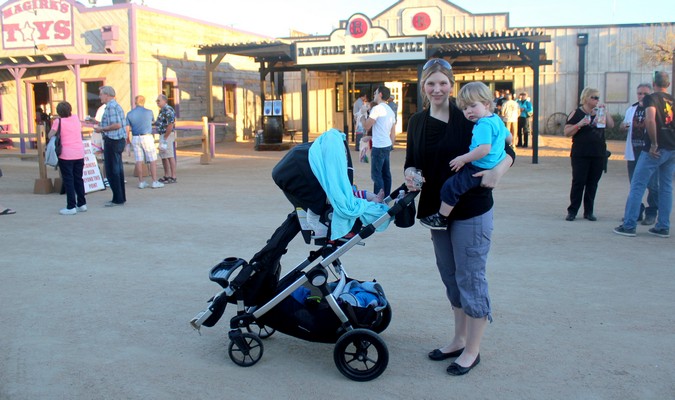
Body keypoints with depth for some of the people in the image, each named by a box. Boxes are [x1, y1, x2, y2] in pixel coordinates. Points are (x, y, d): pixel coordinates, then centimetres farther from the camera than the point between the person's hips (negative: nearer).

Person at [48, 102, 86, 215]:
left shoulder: (58, 121, -7)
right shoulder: (76, 118, 5)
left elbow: (50, 135, -5)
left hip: (66, 155, -5)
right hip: (79, 153, 5)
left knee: (68, 180, 0)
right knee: (78, 179, 15)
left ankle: (71, 207, 0)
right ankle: (82, 204, 19)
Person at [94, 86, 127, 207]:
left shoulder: (111, 107, -15)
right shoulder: (117, 106, 17)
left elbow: (117, 125, -24)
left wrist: (102, 129, -13)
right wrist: (101, 125, 19)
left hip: (112, 141, -10)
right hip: (120, 140, 10)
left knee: (112, 171, -5)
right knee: (118, 170, 14)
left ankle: (117, 199, -1)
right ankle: (121, 197, 19)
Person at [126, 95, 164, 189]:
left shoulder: (130, 114, 3)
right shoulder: (148, 112, -4)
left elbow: (127, 129, 3)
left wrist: (128, 140, 15)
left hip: (135, 138, 4)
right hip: (147, 137, -4)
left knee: (139, 161, 6)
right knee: (153, 160, 0)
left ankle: (141, 182, 10)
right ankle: (155, 182, -2)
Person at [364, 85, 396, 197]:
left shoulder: (377, 108, -12)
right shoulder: (390, 110, 14)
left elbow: (367, 126, -12)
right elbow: (393, 132, 16)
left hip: (378, 147, -9)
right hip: (387, 146, 9)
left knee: (376, 175, -5)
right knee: (386, 173, 12)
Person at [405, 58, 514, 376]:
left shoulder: (468, 117, -10)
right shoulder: (417, 122, 6)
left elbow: (506, 151, -7)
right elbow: (411, 162, 11)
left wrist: (497, 171, -27)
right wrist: (411, 176, -11)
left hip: (471, 210, -6)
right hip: (437, 209, 6)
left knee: (470, 278, 1)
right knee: (450, 277, 16)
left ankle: (472, 350, 16)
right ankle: (459, 340, 32)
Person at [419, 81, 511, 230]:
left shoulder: (484, 124, -21)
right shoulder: (496, 119, 10)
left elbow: (484, 149, -31)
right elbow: (509, 138, 22)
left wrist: (463, 159, -24)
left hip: (480, 170, -11)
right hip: (493, 165, 11)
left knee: (451, 187, -11)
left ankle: (441, 219, -2)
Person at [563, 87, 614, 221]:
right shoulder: (576, 113, 0)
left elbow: (611, 125, 2)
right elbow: (567, 132, -6)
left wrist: (603, 110, -4)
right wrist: (579, 124, -19)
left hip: (598, 154, 5)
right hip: (580, 155, -4)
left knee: (593, 183, 7)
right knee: (578, 182, -4)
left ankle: (588, 211, 14)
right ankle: (572, 211, 4)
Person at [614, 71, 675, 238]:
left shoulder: (651, 98, -6)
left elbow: (650, 120, -23)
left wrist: (654, 144, -17)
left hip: (657, 149, -6)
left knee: (637, 186, -2)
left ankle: (629, 225, -3)